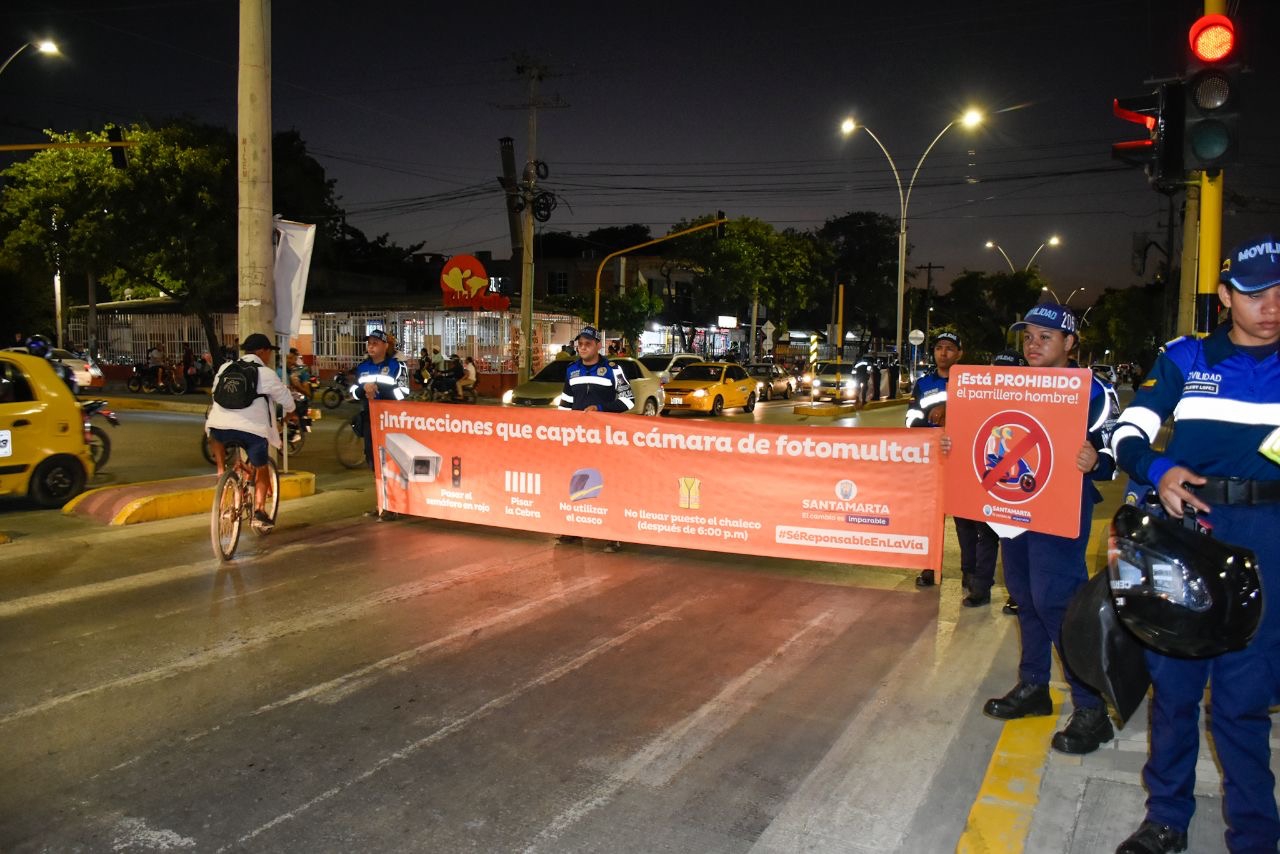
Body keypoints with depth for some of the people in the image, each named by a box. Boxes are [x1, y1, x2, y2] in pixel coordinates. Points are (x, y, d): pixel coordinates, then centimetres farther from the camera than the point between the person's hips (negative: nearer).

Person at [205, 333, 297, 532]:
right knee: (261, 470, 14)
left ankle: (221, 470, 24)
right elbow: (285, 397, 10)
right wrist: (291, 414, 32)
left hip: (220, 426, 3)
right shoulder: (266, 373, 1)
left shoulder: (225, 367, 15)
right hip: (252, 429, -3)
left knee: (216, 435, 39)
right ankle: (259, 511, 3)